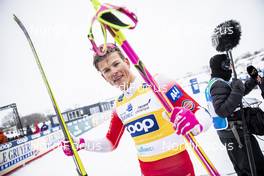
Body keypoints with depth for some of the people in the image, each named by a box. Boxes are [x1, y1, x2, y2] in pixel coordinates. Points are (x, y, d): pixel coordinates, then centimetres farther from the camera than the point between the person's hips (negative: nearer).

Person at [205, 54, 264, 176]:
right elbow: (222, 110, -30)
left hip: (226, 133, 10)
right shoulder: (219, 84, -18)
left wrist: (253, 79, 22)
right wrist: (237, 91, -28)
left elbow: (242, 90, 26)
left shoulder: (214, 83, 14)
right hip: (235, 134, -10)